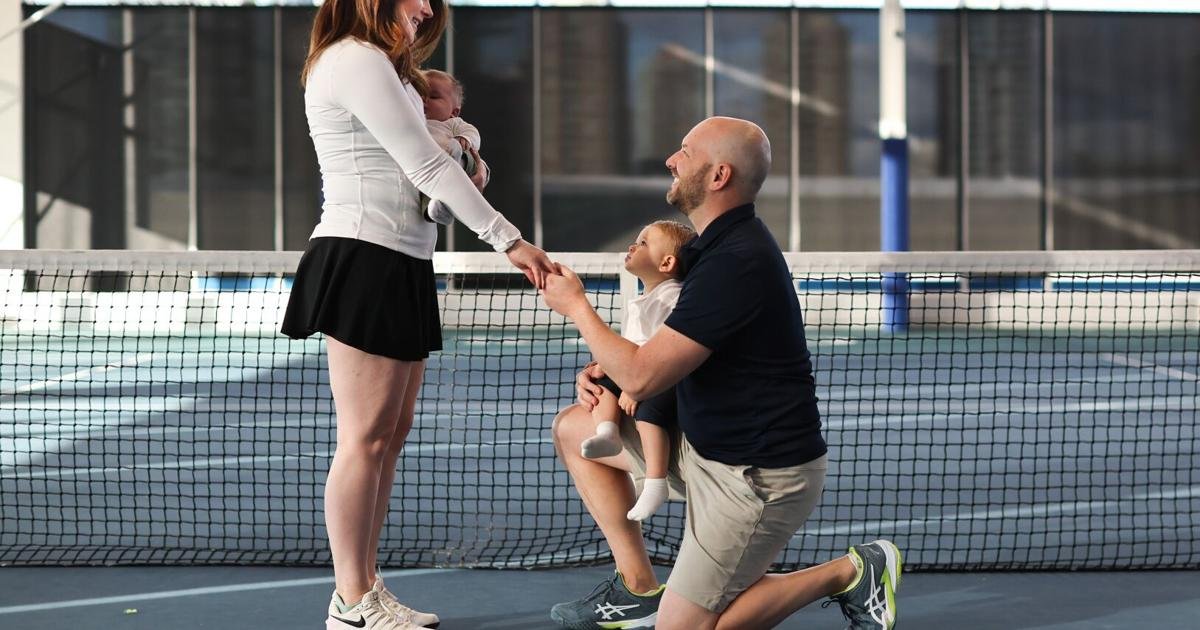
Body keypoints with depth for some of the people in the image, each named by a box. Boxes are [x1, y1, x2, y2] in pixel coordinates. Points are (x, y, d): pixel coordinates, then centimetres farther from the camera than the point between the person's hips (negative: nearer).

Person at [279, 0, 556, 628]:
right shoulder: (356, 59, -11)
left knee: (389, 435, 10)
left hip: (401, 268, 10)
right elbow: (426, 165, -14)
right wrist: (509, 239, -13)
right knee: (366, 438, -7)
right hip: (362, 262, -10)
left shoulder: (384, 68, 22)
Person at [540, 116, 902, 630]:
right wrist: (606, 367, 3)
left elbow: (641, 377, -26)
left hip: (757, 476, -10)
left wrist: (575, 306, -10)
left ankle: (849, 573, 3)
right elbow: (667, 353, 23)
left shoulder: (735, 263, -26)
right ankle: (638, 588, 12)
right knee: (573, 428, 13)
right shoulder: (722, 243, 7)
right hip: (707, 447, 10)